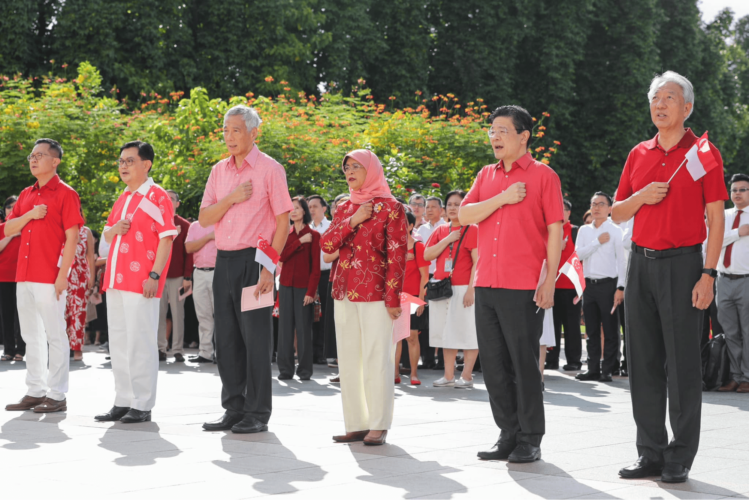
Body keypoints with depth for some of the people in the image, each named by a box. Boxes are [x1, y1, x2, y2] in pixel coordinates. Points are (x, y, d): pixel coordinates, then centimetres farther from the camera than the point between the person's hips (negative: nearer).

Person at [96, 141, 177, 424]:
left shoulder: (157, 196, -5)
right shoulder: (123, 198, 19)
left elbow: (166, 238, -11)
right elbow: (106, 236, 25)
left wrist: (154, 275, -18)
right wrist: (114, 229, 1)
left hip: (141, 284, -8)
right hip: (116, 281, 8)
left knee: (140, 344, -6)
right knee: (118, 343, 10)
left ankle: (143, 406, 0)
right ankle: (122, 402, 16)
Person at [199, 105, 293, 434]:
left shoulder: (270, 169, -4)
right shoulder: (219, 171, 13)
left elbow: (283, 221, -7)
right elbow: (204, 219, 7)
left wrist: (270, 266, -14)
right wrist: (232, 198, -10)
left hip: (254, 259, -6)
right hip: (224, 260, 6)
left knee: (256, 338, -3)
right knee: (226, 338, 8)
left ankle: (258, 413, 4)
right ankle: (233, 409, 17)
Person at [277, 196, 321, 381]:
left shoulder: (313, 235, 0)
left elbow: (316, 267, -4)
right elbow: (281, 256, -5)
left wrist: (311, 291, -12)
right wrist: (300, 241, -12)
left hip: (304, 287, -3)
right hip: (286, 286, 3)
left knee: (304, 328, -2)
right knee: (285, 327, 2)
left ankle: (305, 370, 5)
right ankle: (285, 369, 8)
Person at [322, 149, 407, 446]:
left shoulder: (390, 207, -3)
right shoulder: (344, 208, 15)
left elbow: (397, 255, -8)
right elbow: (326, 245, 4)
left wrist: (393, 298, -13)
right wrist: (353, 221, -9)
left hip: (375, 293, -6)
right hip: (344, 292, 7)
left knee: (376, 359, -6)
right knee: (348, 360, 6)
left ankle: (378, 426, -2)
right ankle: (356, 425, 12)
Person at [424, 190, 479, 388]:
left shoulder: (472, 230, -4)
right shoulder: (440, 231, 13)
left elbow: (478, 261, -11)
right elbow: (427, 255, 3)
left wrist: (471, 288, -18)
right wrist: (448, 240, -7)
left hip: (463, 289, -6)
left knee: (466, 332, -4)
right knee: (446, 332, 8)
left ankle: (466, 376, 1)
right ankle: (448, 376, 14)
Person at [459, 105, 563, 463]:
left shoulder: (543, 175, 0)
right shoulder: (486, 175, 17)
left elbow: (555, 231, -4)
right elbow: (464, 215, 5)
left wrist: (549, 280, -11)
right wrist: (502, 199, -8)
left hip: (523, 286, -6)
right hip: (486, 285, 6)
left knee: (524, 363, -2)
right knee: (494, 363, 8)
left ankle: (530, 440, 7)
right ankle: (509, 434, 18)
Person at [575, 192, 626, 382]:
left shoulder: (615, 231, 1)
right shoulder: (584, 231, 13)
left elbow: (622, 260, -4)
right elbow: (578, 255, 0)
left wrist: (620, 288, -12)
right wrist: (598, 242, -8)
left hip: (608, 284, -4)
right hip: (589, 284, 4)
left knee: (610, 329, -2)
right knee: (592, 330, 8)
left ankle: (608, 370, 2)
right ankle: (593, 369, 13)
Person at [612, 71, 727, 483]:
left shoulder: (704, 153, -1)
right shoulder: (638, 155, 13)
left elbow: (715, 219, -4)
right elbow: (617, 213, 17)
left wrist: (708, 274, -12)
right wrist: (641, 197, -4)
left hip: (681, 264, -5)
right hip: (641, 263, 5)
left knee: (682, 364, -3)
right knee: (644, 362, 5)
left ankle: (680, 460, 4)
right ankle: (651, 453, 13)